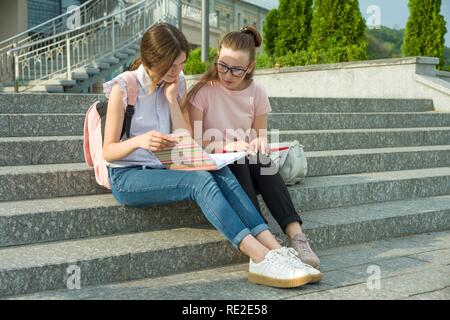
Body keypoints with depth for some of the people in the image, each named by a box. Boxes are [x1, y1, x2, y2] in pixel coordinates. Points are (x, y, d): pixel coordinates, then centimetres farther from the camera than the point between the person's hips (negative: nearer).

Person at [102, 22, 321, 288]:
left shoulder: (177, 85, 7)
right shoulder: (123, 87, -9)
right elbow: (108, 151, -10)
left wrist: (172, 99, -8)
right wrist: (139, 140, -31)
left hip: (163, 169, 5)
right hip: (127, 177, -5)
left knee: (220, 173, -25)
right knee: (200, 181, -31)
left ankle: (275, 249, -33)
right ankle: (262, 259, -39)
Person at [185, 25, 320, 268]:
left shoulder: (256, 93, 3)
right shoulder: (204, 91, -8)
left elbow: (260, 136, 11)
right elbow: (195, 141, -9)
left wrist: (258, 143, -13)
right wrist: (226, 147, -24)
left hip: (246, 160, 3)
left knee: (264, 162, -31)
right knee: (237, 164, -35)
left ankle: (296, 236, -42)